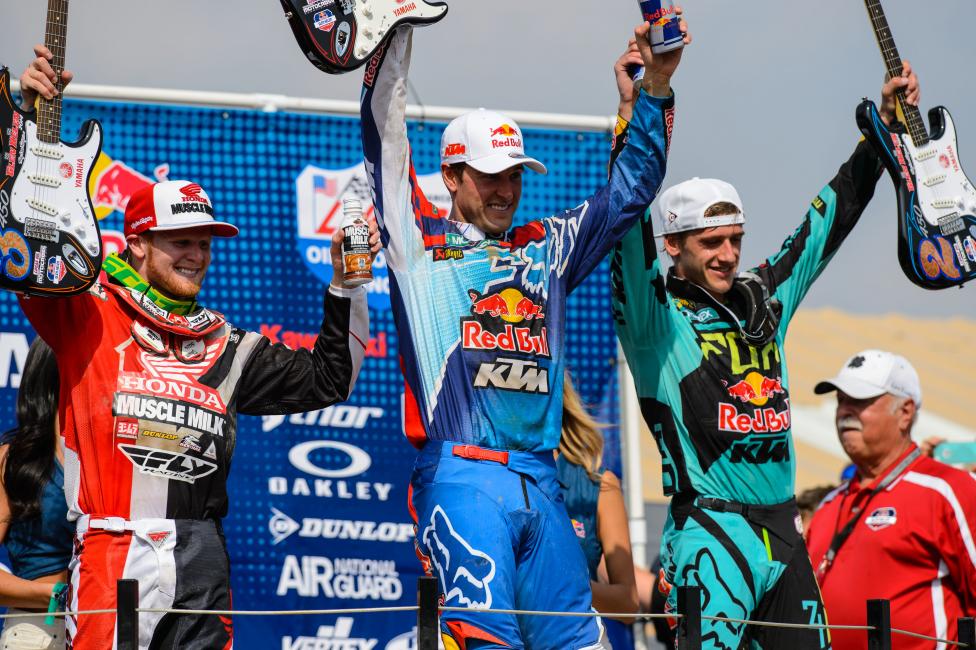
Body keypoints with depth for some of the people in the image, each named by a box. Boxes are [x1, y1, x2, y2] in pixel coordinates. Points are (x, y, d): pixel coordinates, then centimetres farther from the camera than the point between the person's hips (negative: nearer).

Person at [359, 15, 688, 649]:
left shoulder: (546, 249, 22)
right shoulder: (419, 240, 11)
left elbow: (629, 191, 27)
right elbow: (383, 129, 6)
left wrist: (656, 89, 19)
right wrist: (398, 28, 2)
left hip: (540, 483, 5)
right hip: (459, 476, -5)